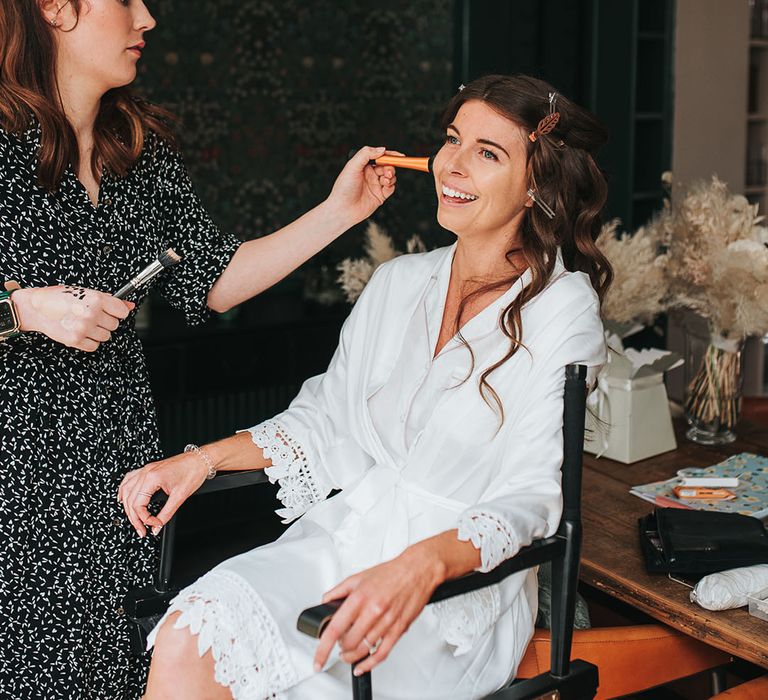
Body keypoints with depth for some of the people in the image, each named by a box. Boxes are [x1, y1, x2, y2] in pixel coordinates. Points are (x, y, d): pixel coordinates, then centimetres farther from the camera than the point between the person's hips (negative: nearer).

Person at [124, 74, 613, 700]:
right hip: (344, 534, 5)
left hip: (463, 584, -5)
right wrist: (202, 459, 4)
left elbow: (533, 495, -12)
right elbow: (325, 418, 17)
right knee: (184, 643, -23)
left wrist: (423, 566, -30)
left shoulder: (563, 308, -6)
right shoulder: (398, 283, 12)